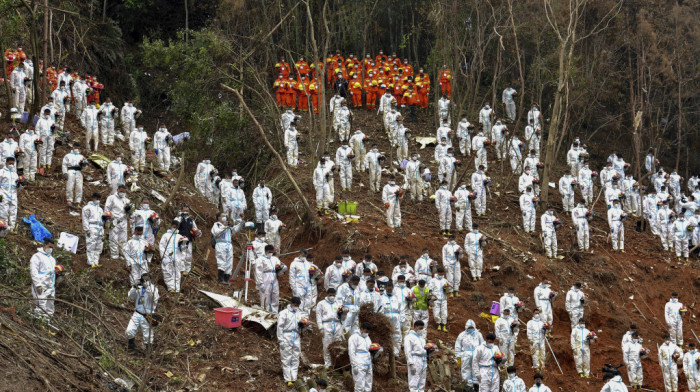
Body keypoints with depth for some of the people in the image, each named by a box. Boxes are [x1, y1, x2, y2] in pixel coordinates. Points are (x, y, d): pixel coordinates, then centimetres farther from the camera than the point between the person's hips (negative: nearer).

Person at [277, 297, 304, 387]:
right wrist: (281, 340, -11)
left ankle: (293, 378, 8)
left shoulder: (300, 314, 17)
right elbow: (280, 327, -5)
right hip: (286, 338, -5)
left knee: (295, 359, 5)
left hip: (296, 338, 5)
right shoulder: (284, 313, 0)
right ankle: (288, 379, -3)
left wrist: (302, 325, -2)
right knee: (286, 359, -4)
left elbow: (302, 328, 23)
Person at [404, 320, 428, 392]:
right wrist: (411, 364, -19)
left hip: (423, 362, 8)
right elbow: (407, 352, -12)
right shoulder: (409, 337, -5)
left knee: (422, 385, 7)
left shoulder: (421, 338, 20)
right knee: (414, 385, -11)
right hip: (415, 362, -8)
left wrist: (426, 364, 18)